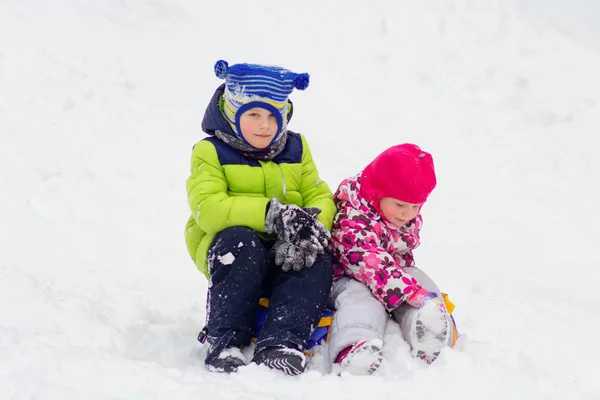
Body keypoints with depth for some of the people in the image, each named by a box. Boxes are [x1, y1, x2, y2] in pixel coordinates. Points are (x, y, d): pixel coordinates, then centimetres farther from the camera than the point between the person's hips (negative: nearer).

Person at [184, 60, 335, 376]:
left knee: (319, 263, -28)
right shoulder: (211, 152, -2)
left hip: (286, 255, 3)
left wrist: (312, 227, -20)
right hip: (228, 247, -3)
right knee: (242, 244, -38)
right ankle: (225, 341, -30)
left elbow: (320, 197, 7)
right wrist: (270, 214, -29)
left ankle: (280, 344, -38)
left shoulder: (296, 149, 12)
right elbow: (207, 208, -18)